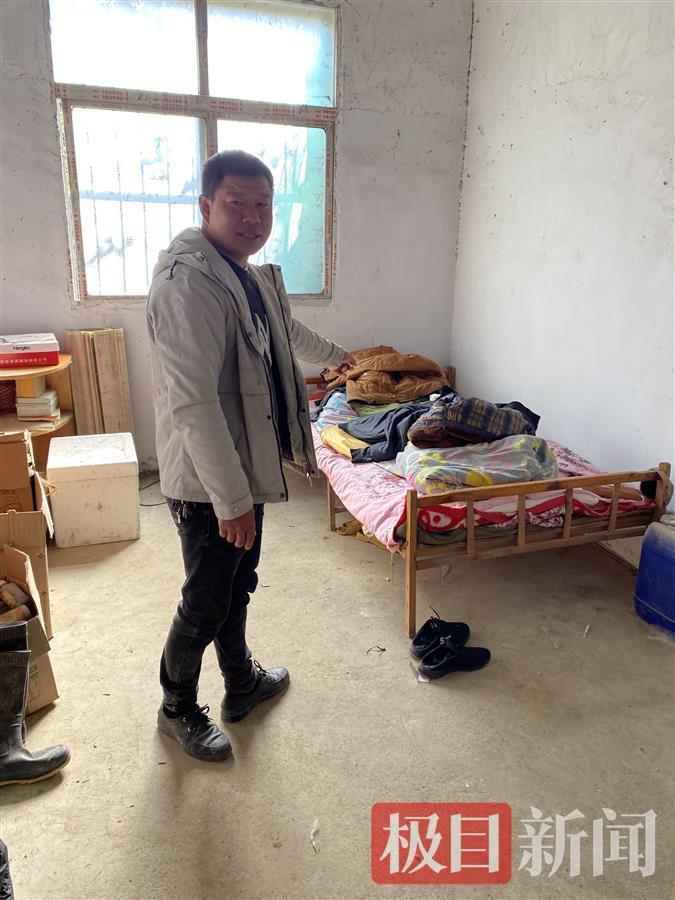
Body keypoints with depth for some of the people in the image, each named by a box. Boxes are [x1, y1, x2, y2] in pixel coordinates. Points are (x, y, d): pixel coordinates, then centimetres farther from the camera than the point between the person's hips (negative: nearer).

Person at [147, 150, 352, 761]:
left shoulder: (251, 276, 8)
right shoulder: (189, 280, -23)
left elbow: (287, 331, 30)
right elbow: (192, 402, -29)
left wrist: (333, 355, 46)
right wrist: (231, 500, -29)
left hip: (247, 466, 9)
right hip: (208, 482, -9)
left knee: (238, 586, 23)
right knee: (206, 603, 8)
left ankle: (243, 683, 44)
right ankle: (178, 710, 33)